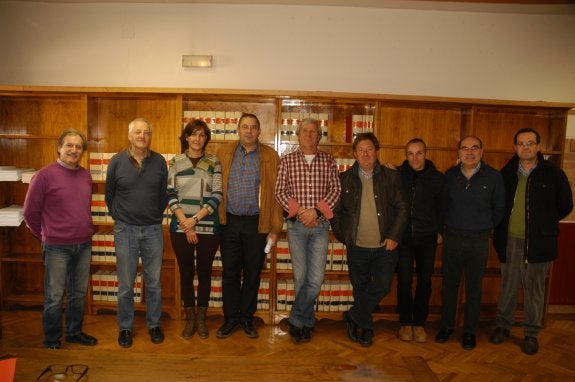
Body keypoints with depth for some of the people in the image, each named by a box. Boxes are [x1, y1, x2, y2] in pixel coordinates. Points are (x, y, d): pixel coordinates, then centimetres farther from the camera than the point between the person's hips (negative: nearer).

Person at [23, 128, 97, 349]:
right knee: (54, 297, 6)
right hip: (57, 248, -5)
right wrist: (45, 236, 4)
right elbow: (30, 212, -4)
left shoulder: (86, 176, 6)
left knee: (79, 294, 16)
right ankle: (51, 341, 23)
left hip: (84, 245, 5)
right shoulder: (45, 175, -10)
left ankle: (74, 332, 32)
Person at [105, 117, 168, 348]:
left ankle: (154, 324, 27)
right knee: (125, 285, 9)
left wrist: (156, 216, 8)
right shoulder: (117, 161, -3)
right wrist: (119, 217, 8)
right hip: (125, 230, -1)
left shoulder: (159, 162, -1)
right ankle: (125, 327, 26)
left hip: (153, 230, 1)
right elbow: (109, 194, 8)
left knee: (154, 283, 10)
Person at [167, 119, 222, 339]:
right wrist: (185, 223, -10)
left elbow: (217, 196, -3)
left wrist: (196, 219, -13)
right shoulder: (175, 162, 5)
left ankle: (201, 319, 23)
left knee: (204, 273, 8)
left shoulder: (214, 162, 3)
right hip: (180, 227, 1)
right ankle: (190, 319, 23)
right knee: (186, 273, 8)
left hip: (208, 227, 0)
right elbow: (170, 195, 0)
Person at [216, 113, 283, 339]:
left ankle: (247, 318, 27)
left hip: (257, 223, -1)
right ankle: (231, 318, 24)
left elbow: (275, 193, -2)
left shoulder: (270, 157, 0)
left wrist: (275, 227, -5)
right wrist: (218, 218, -2)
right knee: (230, 272, 9)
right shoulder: (225, 153, 5)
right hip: (230, 222, 1)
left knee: (252, 274, 10)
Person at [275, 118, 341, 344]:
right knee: (300, 276, 2)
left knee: (316, 278, -3)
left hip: (320, 225, 1)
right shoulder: (287, 160, 6)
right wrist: (299, 211, -12)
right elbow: (279, 191, 1)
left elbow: (336, 189, 1)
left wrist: (316, 210, -12)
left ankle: (297, 321, 16)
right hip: (296, 224, -1)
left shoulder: (328, 161, 9)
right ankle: (306, 322, 20)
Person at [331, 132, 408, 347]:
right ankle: (365, 328, 33)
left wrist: (394, 236, -9)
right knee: (360, 289, 12)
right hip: (357, 248, 0)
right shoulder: (345, 179, 1)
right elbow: (335, 211, 6)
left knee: (382, 286, -2)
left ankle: (353, 318, 20)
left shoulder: (391, 176, 0)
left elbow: (402, 208, -1)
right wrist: (343, 236, -1)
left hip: (385, 247, 0)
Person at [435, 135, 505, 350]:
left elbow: (499, 209, 5)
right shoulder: (450, 175, 0)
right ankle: (447, 326, 26)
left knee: (474, 287, 9)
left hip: (478, 240, -1)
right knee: (449, 284, 10)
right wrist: (445, 227, 7)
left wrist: (484, 227, 4)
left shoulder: (493, 177, -4)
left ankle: (470, 331, 24)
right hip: (452, 237, 1)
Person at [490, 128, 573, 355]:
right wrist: (503, 226, 6)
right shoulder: (506, 173, 4)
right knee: (508, 286, 12)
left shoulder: (553, 174, -3)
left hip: (538, 242, -2)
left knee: (534, 289, 8)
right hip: (510, 240, 2)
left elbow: (565, 206, 6)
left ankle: (531, 334, 23)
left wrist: (544, 223, 6)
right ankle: (503, 325, 28)